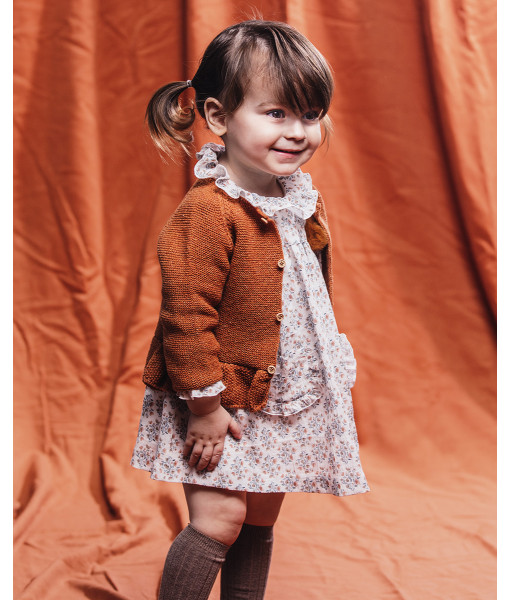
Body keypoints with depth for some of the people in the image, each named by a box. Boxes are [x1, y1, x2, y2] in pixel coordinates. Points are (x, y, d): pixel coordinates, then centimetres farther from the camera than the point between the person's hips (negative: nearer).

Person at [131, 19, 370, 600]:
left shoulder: (303, 202, 4)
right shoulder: (207, 211, -24)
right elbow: (187, 315, -23)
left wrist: (325, 360, 21)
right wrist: (206, 404, -19)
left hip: (285, 399, 7)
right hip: (219, 400, -7)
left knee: (260, 521, 16)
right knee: (219, 519, -8)